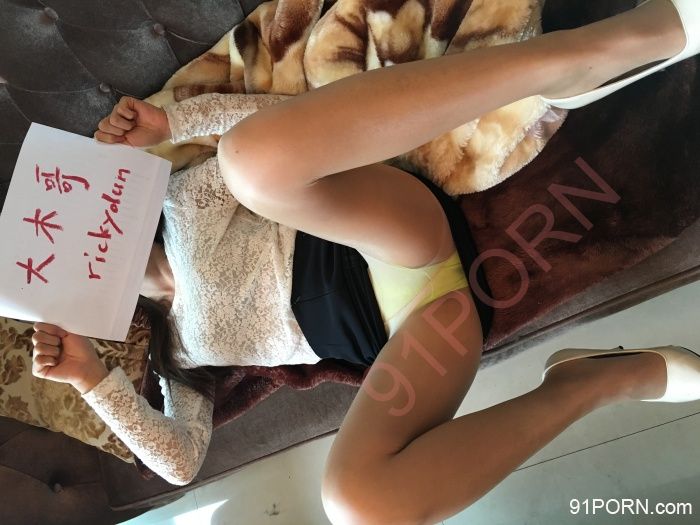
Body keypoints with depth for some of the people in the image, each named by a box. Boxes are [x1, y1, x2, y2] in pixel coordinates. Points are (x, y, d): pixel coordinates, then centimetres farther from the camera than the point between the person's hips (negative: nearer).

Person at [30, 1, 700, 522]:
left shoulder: (180, 204, 16)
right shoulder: (181, 350, 26)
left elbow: (285, 114, 11)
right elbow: (180, 459, 18)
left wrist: (171, 122, 4)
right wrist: (92, 379, 14)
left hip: (403, 245, -4)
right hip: (403, 322, 4)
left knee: (256, 159, -35)